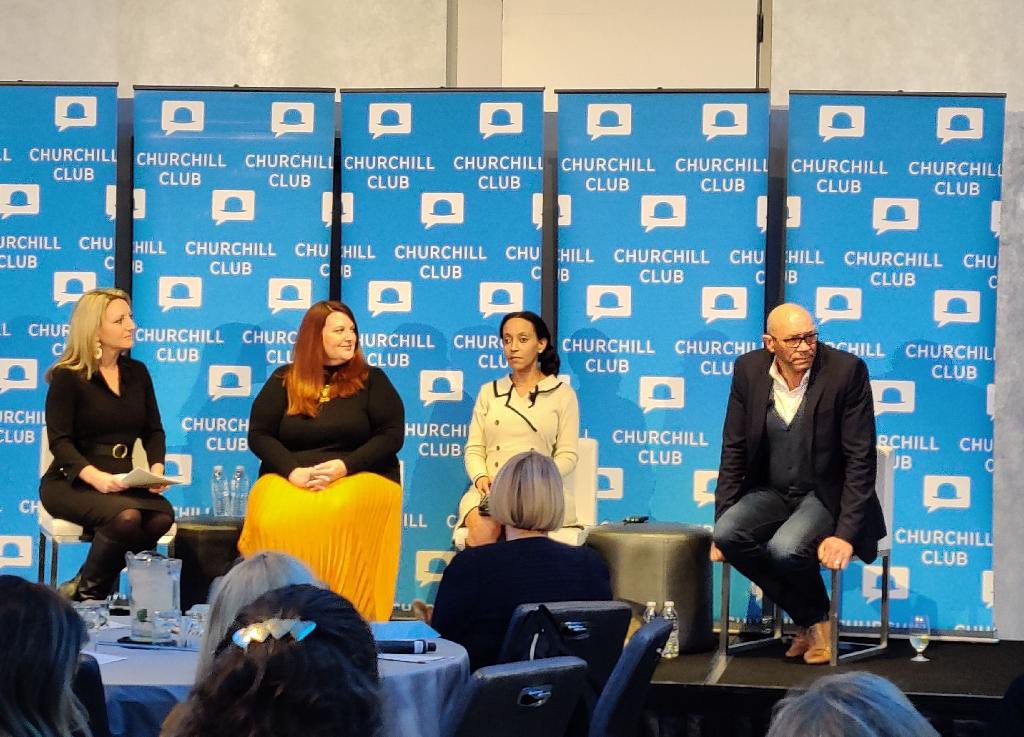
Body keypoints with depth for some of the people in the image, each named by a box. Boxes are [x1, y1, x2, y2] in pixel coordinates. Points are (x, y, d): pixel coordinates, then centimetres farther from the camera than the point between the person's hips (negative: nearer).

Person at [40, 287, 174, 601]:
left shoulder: (137, 372, 13)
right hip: (70, 483, -5)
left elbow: (153, 431, 12)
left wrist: (156, 468, -10)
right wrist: (94, 476, -30)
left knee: (162, 515, -27)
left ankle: (83, 591, -12)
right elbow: (60, 441, -12)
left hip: (122, 483, 6)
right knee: (126, 516, -36)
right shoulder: (67, 377, -4)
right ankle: (88, 592, -12)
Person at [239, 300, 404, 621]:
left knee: (338, 517, -39)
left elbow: (392, 435, 4)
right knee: (271, 520, -35)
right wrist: (293, 471, -11)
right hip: (287, 478, 1)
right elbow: (258, 434, 8)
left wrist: (345, 466, -12)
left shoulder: (371, 380, 13)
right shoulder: (284, 381, 15)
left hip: (360, 475, -1)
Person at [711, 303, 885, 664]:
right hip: (770, 492, 5)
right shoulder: (748, 370, -2)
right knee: (728, 535, -25)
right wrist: (720, 524, -2)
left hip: (825, 495, -5)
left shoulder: (846, 370, -14)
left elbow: (860, 459, -13)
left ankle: (817, 617, 2)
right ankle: (812, 620, -7)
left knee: (785, 549, -33)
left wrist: (846, 534, -20)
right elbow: (734, 451, 5)